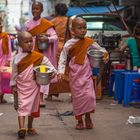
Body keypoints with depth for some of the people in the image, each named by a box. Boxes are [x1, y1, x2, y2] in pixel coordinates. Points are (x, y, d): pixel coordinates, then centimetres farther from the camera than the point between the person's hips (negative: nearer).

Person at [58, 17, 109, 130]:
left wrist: (105, 54, -7)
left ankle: (88, 117, 13)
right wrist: (61, 72, -11)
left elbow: (100, 49, 14)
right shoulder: (69, 44, -4)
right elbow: (63, 59, -1)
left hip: (87, 74, 1)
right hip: (75, 75, -1)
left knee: (89, 95, -10)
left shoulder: (89, 42, 2)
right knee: (77, 97, 3)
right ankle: (79, 120, 17)